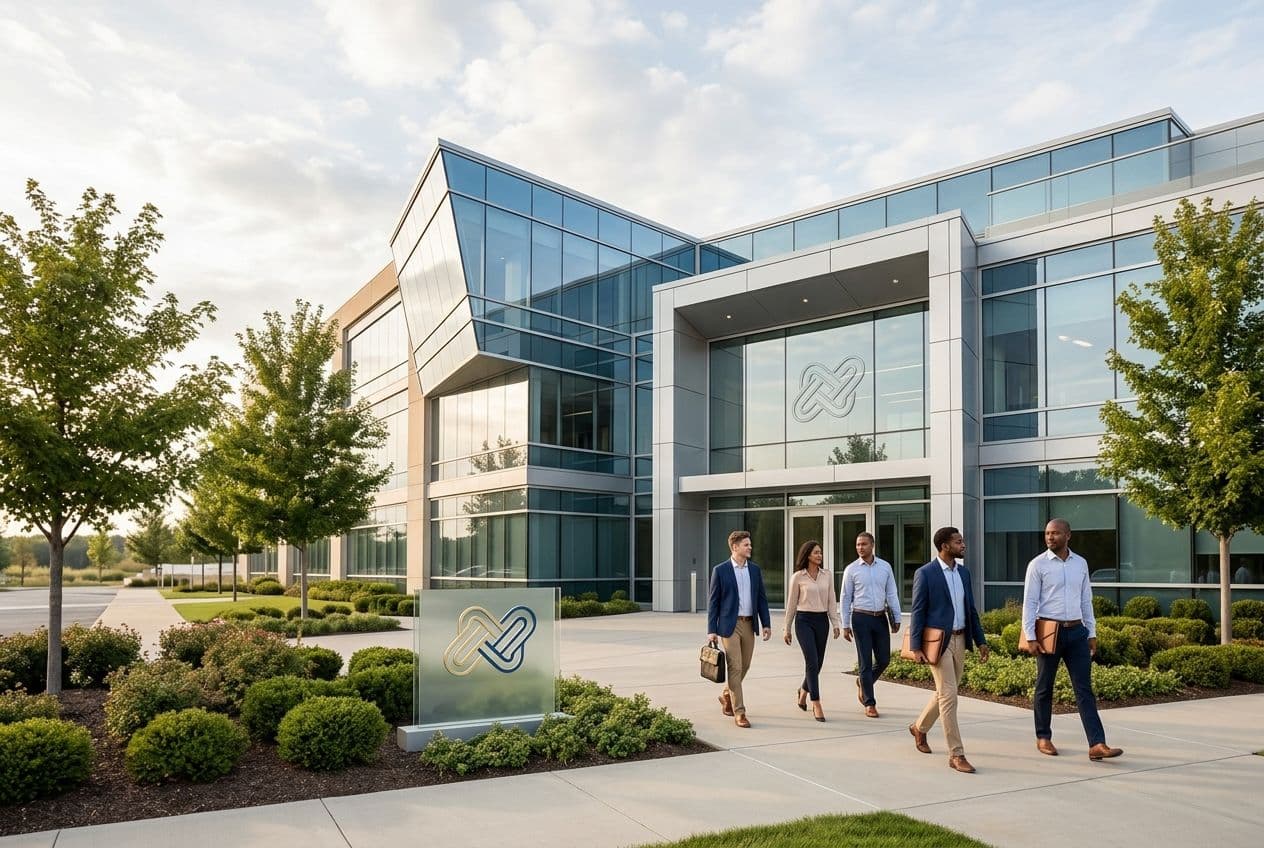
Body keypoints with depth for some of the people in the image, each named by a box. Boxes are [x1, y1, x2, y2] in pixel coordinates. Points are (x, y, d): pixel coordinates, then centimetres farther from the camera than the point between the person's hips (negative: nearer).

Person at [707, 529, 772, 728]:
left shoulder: (755, 570, 8)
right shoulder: (720, 570, -5)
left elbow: (762, 598, 11)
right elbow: (713, 601, -4)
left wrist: (766, 624, 3)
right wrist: (711, 630, -7)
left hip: (749, 624, 5)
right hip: (729, 624, -5)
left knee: (744, 666, 13)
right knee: (735, 667, -6)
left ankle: (727, 697, 36)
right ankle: (739, 712, 0)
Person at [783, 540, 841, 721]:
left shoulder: (827, 575, 6)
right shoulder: (797, 577, -3)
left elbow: (831, 601, 8)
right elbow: (791, 604, 3)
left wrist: (835, 624, 0)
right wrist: (787, 629, 5)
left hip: (822, 621, 4)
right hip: (804, 620, -4)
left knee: (817, 663, 10)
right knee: (812, 662, -13)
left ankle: (803, 691, 37)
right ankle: (816, 706, -8)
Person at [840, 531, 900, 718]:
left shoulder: (885, 566, 3)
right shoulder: (851, 570, -3)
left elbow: (892, 594, 6)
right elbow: (845, 598, 1)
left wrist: (897, 619, 2)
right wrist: (845, 626, -1)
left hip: (880, 618, 3)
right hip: (861, 618, -3)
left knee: (884, 660, 7)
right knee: (866, 662, -1)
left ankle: (863, 682, 34)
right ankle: (869, 703, 10)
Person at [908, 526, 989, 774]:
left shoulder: (964, 572, 9)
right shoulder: (925, 573, -11)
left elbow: (971, 609, 15)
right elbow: (918, 612, -11)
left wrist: (980, 640, 11)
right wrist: (916, 647, -14)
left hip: (960, 639, 7)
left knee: (945, 693, 17)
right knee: (949, 696, -7)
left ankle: (919, 727, 39)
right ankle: (956, 754, 0)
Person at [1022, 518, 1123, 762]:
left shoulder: (1080, 563, 8)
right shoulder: (1038, 565, -5)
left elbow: (1086, 601, 13)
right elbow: (1029, 603, -7)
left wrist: (1092, 633, 10)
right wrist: (1030, 637, -13)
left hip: (1077, 632, 3)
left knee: (1084, 689, -1)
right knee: (1045, 687, 8)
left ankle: (1097, 745, -4)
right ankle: (1043, 738, 22)